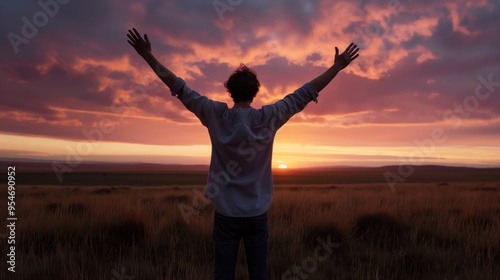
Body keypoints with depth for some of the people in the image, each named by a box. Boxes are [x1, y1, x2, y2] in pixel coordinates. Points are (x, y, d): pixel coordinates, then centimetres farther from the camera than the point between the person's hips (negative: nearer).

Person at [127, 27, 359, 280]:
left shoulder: (216, 115, -7)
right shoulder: (269, 117, -7)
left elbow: (180, 88, -1)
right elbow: (305, 94, -1)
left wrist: (148, 56, 7)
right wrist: (337, 66, 8)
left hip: (225, 212, 0)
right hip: (257, 213, 0)